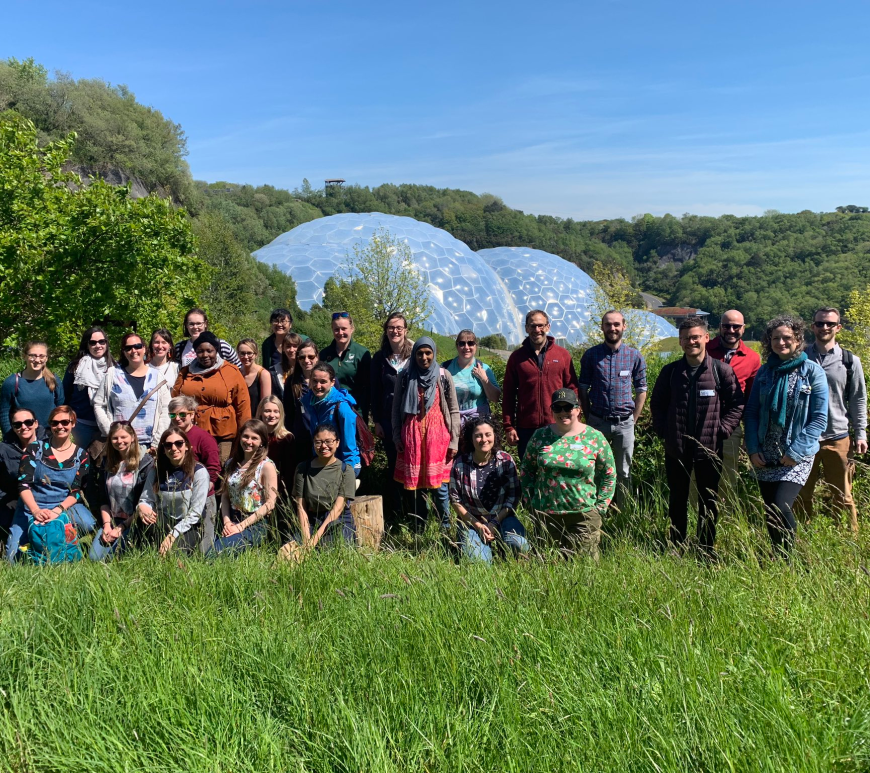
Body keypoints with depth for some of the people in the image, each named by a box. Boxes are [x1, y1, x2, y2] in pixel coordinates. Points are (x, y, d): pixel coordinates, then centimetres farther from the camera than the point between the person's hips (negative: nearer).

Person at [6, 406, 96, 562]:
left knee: (89, 525, -31)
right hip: (32, 506, 0)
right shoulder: (35, 448, -1)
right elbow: (23, 484, -9)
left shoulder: (81, 455, 0)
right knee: (13, 558, -16)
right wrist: (36, 511, -26)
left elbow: (76, 492, -5)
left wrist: (57, 511, -23)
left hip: (65, 506, 0)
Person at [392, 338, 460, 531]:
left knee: (439, 485, -3)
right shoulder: (404, 377, 5)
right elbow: (396, 409, 9)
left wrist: (454, 440, -1)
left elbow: (454, 410, 3)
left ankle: (446, 527, 10)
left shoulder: (444, 376, 2)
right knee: (414, 485, 5)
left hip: (437, 434, -1)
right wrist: (396, 436, 3)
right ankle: (418, 529, 15)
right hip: (412, 435, 1)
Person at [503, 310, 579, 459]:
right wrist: (508, 427, -1)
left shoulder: (563, 354, 4)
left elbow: (572, 389, 5)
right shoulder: (517, 357, 5)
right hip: (526, 428, 1)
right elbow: (508, 394, 5)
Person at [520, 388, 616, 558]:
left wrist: (600, 506, -3)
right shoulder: (540, 436, 3)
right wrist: (529, 500, 2)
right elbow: (526, 469, 10)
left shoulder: (595, 437, 0)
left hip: (584, 514, -1)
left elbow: (609, 474, 4)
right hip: (545, 513, 2)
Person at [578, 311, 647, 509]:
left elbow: (641, 390, 6)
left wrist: (633, 419, 1)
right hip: (597, 422, 0)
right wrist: (588, 418, 2)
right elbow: (583, 389, 4)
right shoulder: (591, 355, -1)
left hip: (624, 423, 0)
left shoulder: (635, 356, 1)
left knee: (623, 472, 9)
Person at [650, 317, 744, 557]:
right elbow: (657, 403, 11)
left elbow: (736, 405, 0)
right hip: (676, 448, 2)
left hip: (710, 448, -2)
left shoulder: (722, 370, -4)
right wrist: (662, 430, 2)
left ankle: (706, 550, 20)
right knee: (677, 500, 12)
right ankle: (677, 547, 24)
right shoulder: (670, 371, 3)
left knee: (709, 501, 9)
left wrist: (721, 430, -8)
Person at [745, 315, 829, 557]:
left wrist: (796, 451, -14)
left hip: (797, 457, -4)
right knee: (770, 512, 7)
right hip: (765, 456, 4)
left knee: (780, 508, -17)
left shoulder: (812, 371, -4)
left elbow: (819, 418, -6)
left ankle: (787, 560, 1)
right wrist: (753, 448, -2)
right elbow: (752, 412, 9)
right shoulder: (765, 371, 7)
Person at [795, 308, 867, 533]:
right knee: (801, 494, 9)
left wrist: (860, 434, 4)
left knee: (842, 496, 7)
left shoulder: (850, 361, 2)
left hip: (837, 438, 0)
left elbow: (858, 400, 7)